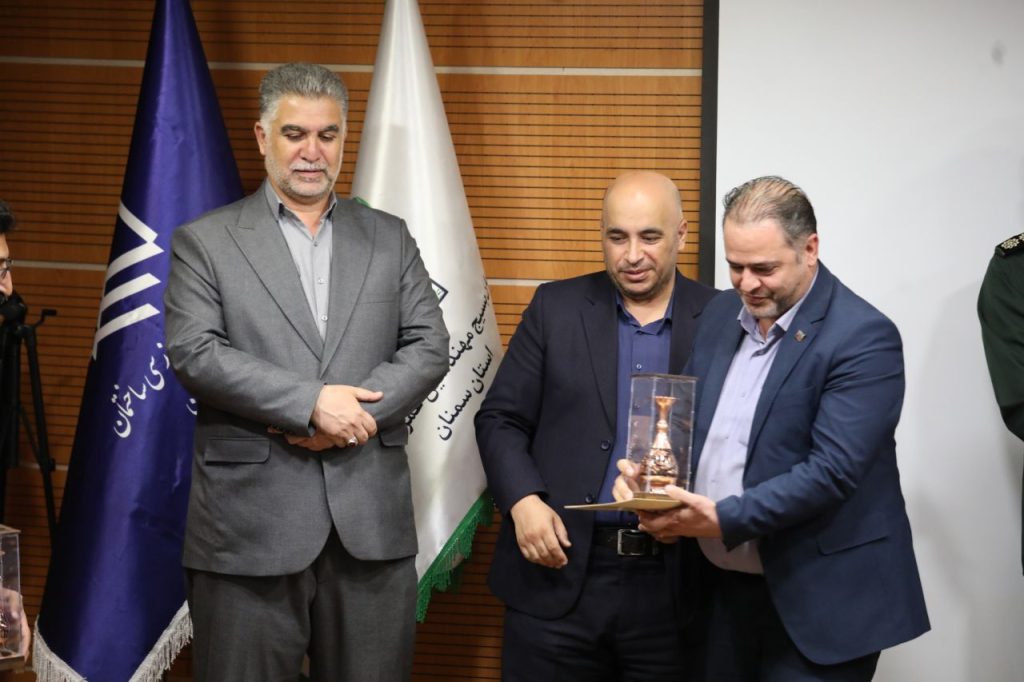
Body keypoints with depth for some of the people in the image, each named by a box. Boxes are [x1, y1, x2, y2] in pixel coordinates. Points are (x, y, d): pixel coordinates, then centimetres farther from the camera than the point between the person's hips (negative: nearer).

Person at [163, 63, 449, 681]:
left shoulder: (390, 238, 14)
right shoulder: (204, 242, 5)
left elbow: (430, 347, 5)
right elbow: (195, 353, -8)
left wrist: (350, 411, -11)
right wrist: (311, 402, -16)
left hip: (372, 519, 3)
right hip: (250, 523, -2)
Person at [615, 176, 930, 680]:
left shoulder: (863, 337, -15)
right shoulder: (720, 314, 7)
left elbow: (833, 469, -22)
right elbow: (686, 418, 14)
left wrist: (723, 520, -26)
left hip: (819, 602, -6)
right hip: (722, 586, 6)